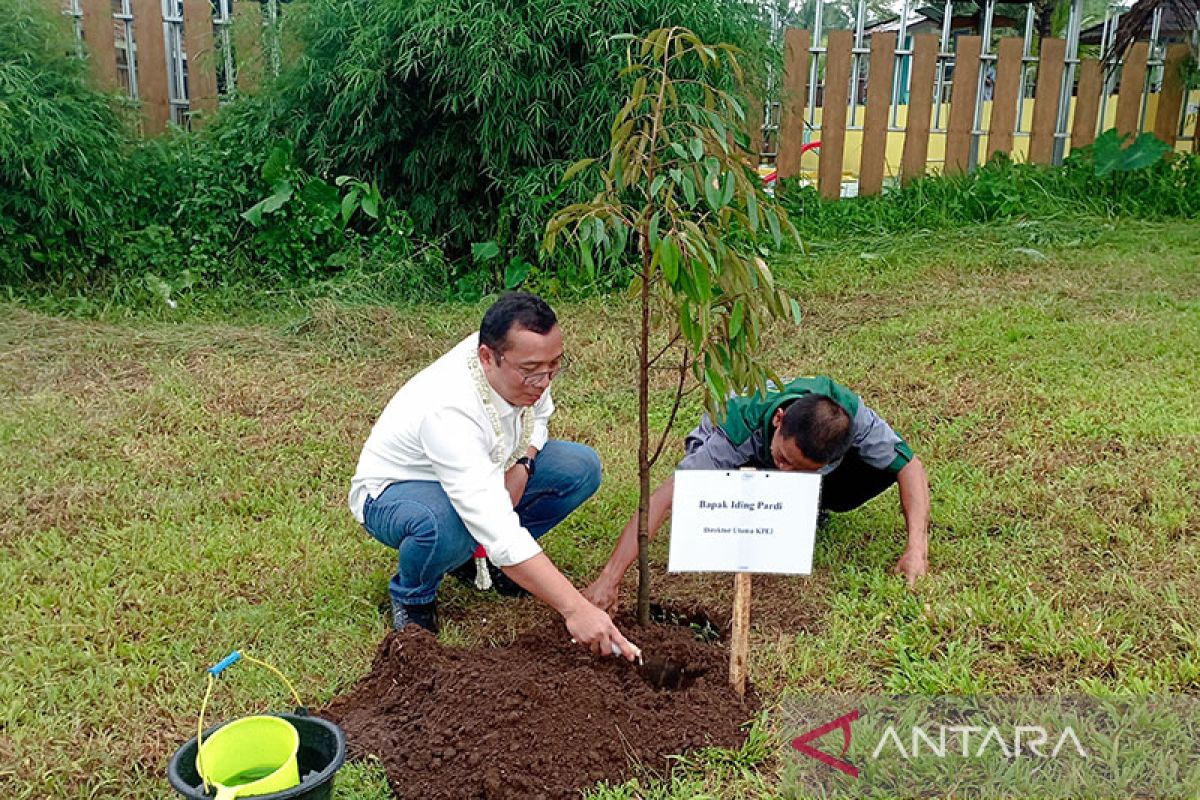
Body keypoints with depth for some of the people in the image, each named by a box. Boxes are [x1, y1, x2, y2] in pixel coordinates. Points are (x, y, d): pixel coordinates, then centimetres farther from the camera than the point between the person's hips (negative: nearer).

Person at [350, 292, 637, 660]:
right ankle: (412, 598, -6)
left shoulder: (523, 361, -19)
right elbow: (495, 528, -47)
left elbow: (538, 417, 6)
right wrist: (575, 609, -51)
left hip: (485, 474, 7)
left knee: (582, 467, -12)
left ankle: (487, 555, 6)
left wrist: (522, 463, -17)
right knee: (446, 525, -42)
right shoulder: (449, 412, -41)